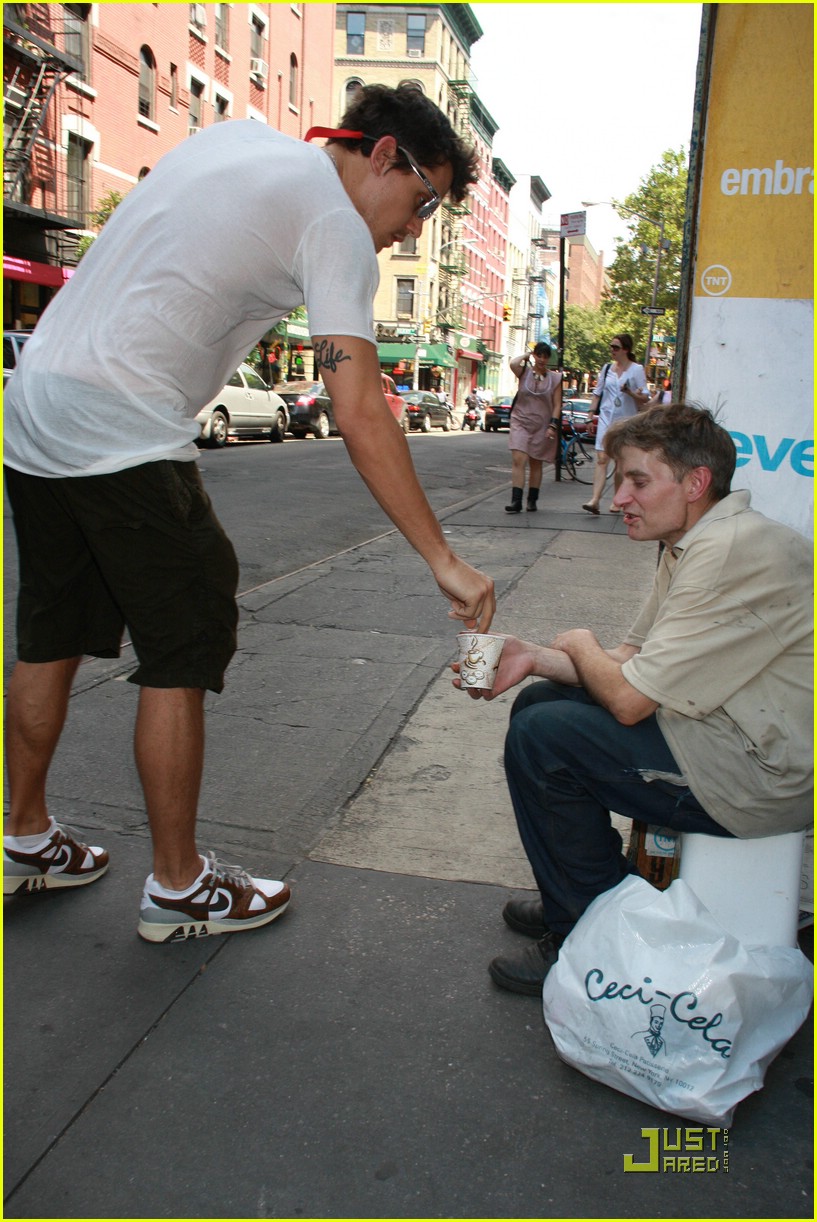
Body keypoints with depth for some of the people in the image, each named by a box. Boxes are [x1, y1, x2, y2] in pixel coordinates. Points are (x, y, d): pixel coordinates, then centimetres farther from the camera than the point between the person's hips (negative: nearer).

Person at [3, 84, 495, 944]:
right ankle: (178, 888, 13)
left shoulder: (235, 136, 17)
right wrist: (443, 561, -16)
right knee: (183, 652, 1)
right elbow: (361, 419, -17)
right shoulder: (336, 226, -8)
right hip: (123, 437, -9)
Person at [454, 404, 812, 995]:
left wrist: (579, 645, -4)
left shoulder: (734, 554, -25)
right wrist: (534, 657, -4)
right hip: (726, 728, 11)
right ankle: (577, 899, 24)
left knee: (542, 735, -17)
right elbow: (634, 663, 10)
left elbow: (628, 699, -25)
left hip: (763, 775, -10)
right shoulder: (692, 544, 8)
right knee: (539, 701, 10)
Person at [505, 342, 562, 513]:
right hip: (521, 422, -1)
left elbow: (557, 405, 2)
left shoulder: (554, 378, 4)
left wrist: (553, 426, -9)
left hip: (542, 426, 1)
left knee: (536, 465, 9)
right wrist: (526, 356, -2)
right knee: (518, 460, -15)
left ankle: (532, 501, 19)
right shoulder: (524, 372, 2)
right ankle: (516, 501, -19)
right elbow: (513, 363, -21)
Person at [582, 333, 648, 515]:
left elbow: (645, 398, -4)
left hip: (626, 420, -2)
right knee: (601, 459, -9)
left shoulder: (636, 369, -2)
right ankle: (595, 500, -18)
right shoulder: (607, 368, 10)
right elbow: (597, 392, 17)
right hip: (606, 417, 2)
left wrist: (630, 392, -23)